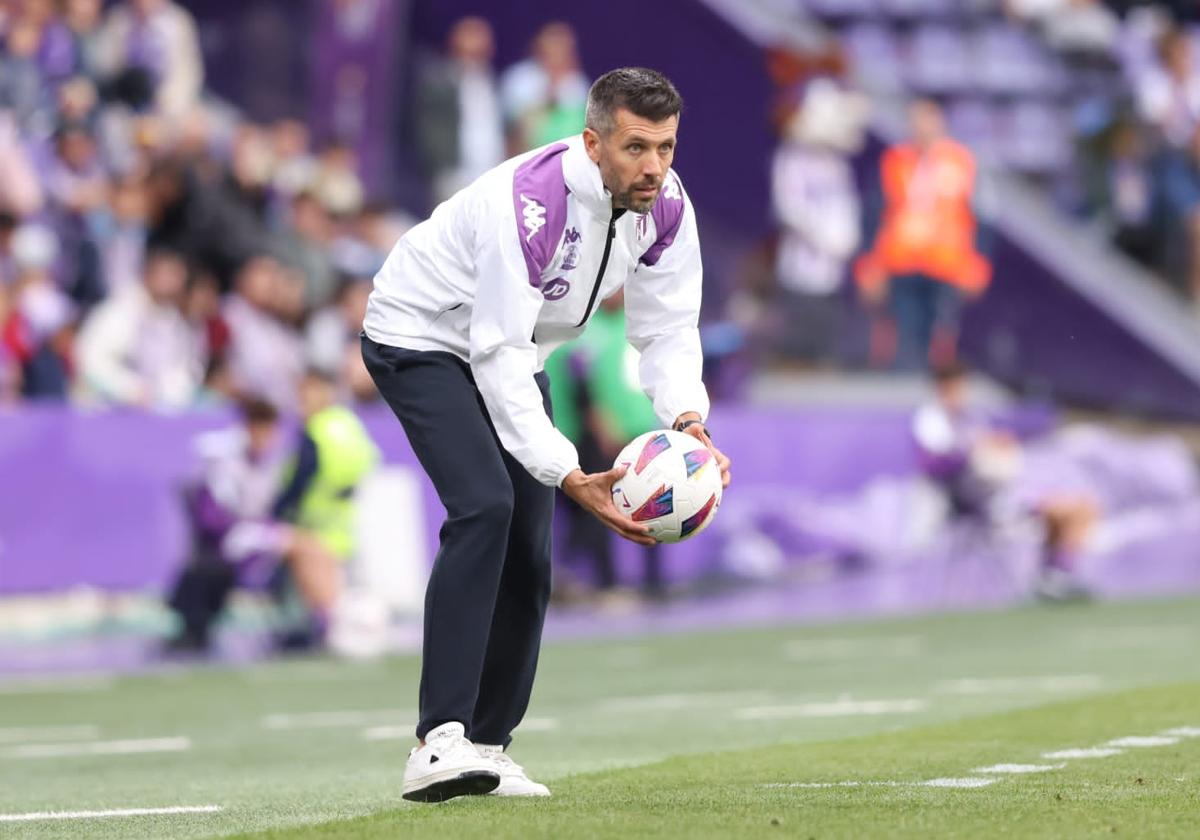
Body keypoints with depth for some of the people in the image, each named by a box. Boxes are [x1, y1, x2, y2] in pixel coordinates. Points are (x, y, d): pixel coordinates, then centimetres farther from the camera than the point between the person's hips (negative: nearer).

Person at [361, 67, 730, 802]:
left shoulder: (666, 208, -15)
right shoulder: (531, 202, -37)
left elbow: (668, 328, -9)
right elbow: (498, 353, -37)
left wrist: (688, 422, -30)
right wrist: (569, 477, -42)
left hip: (511, 352, 8)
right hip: (423, 338, -8)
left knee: (528, 550, 4)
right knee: (485, 506, -27)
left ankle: (488, 745, 17)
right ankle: (440, 743, -31)